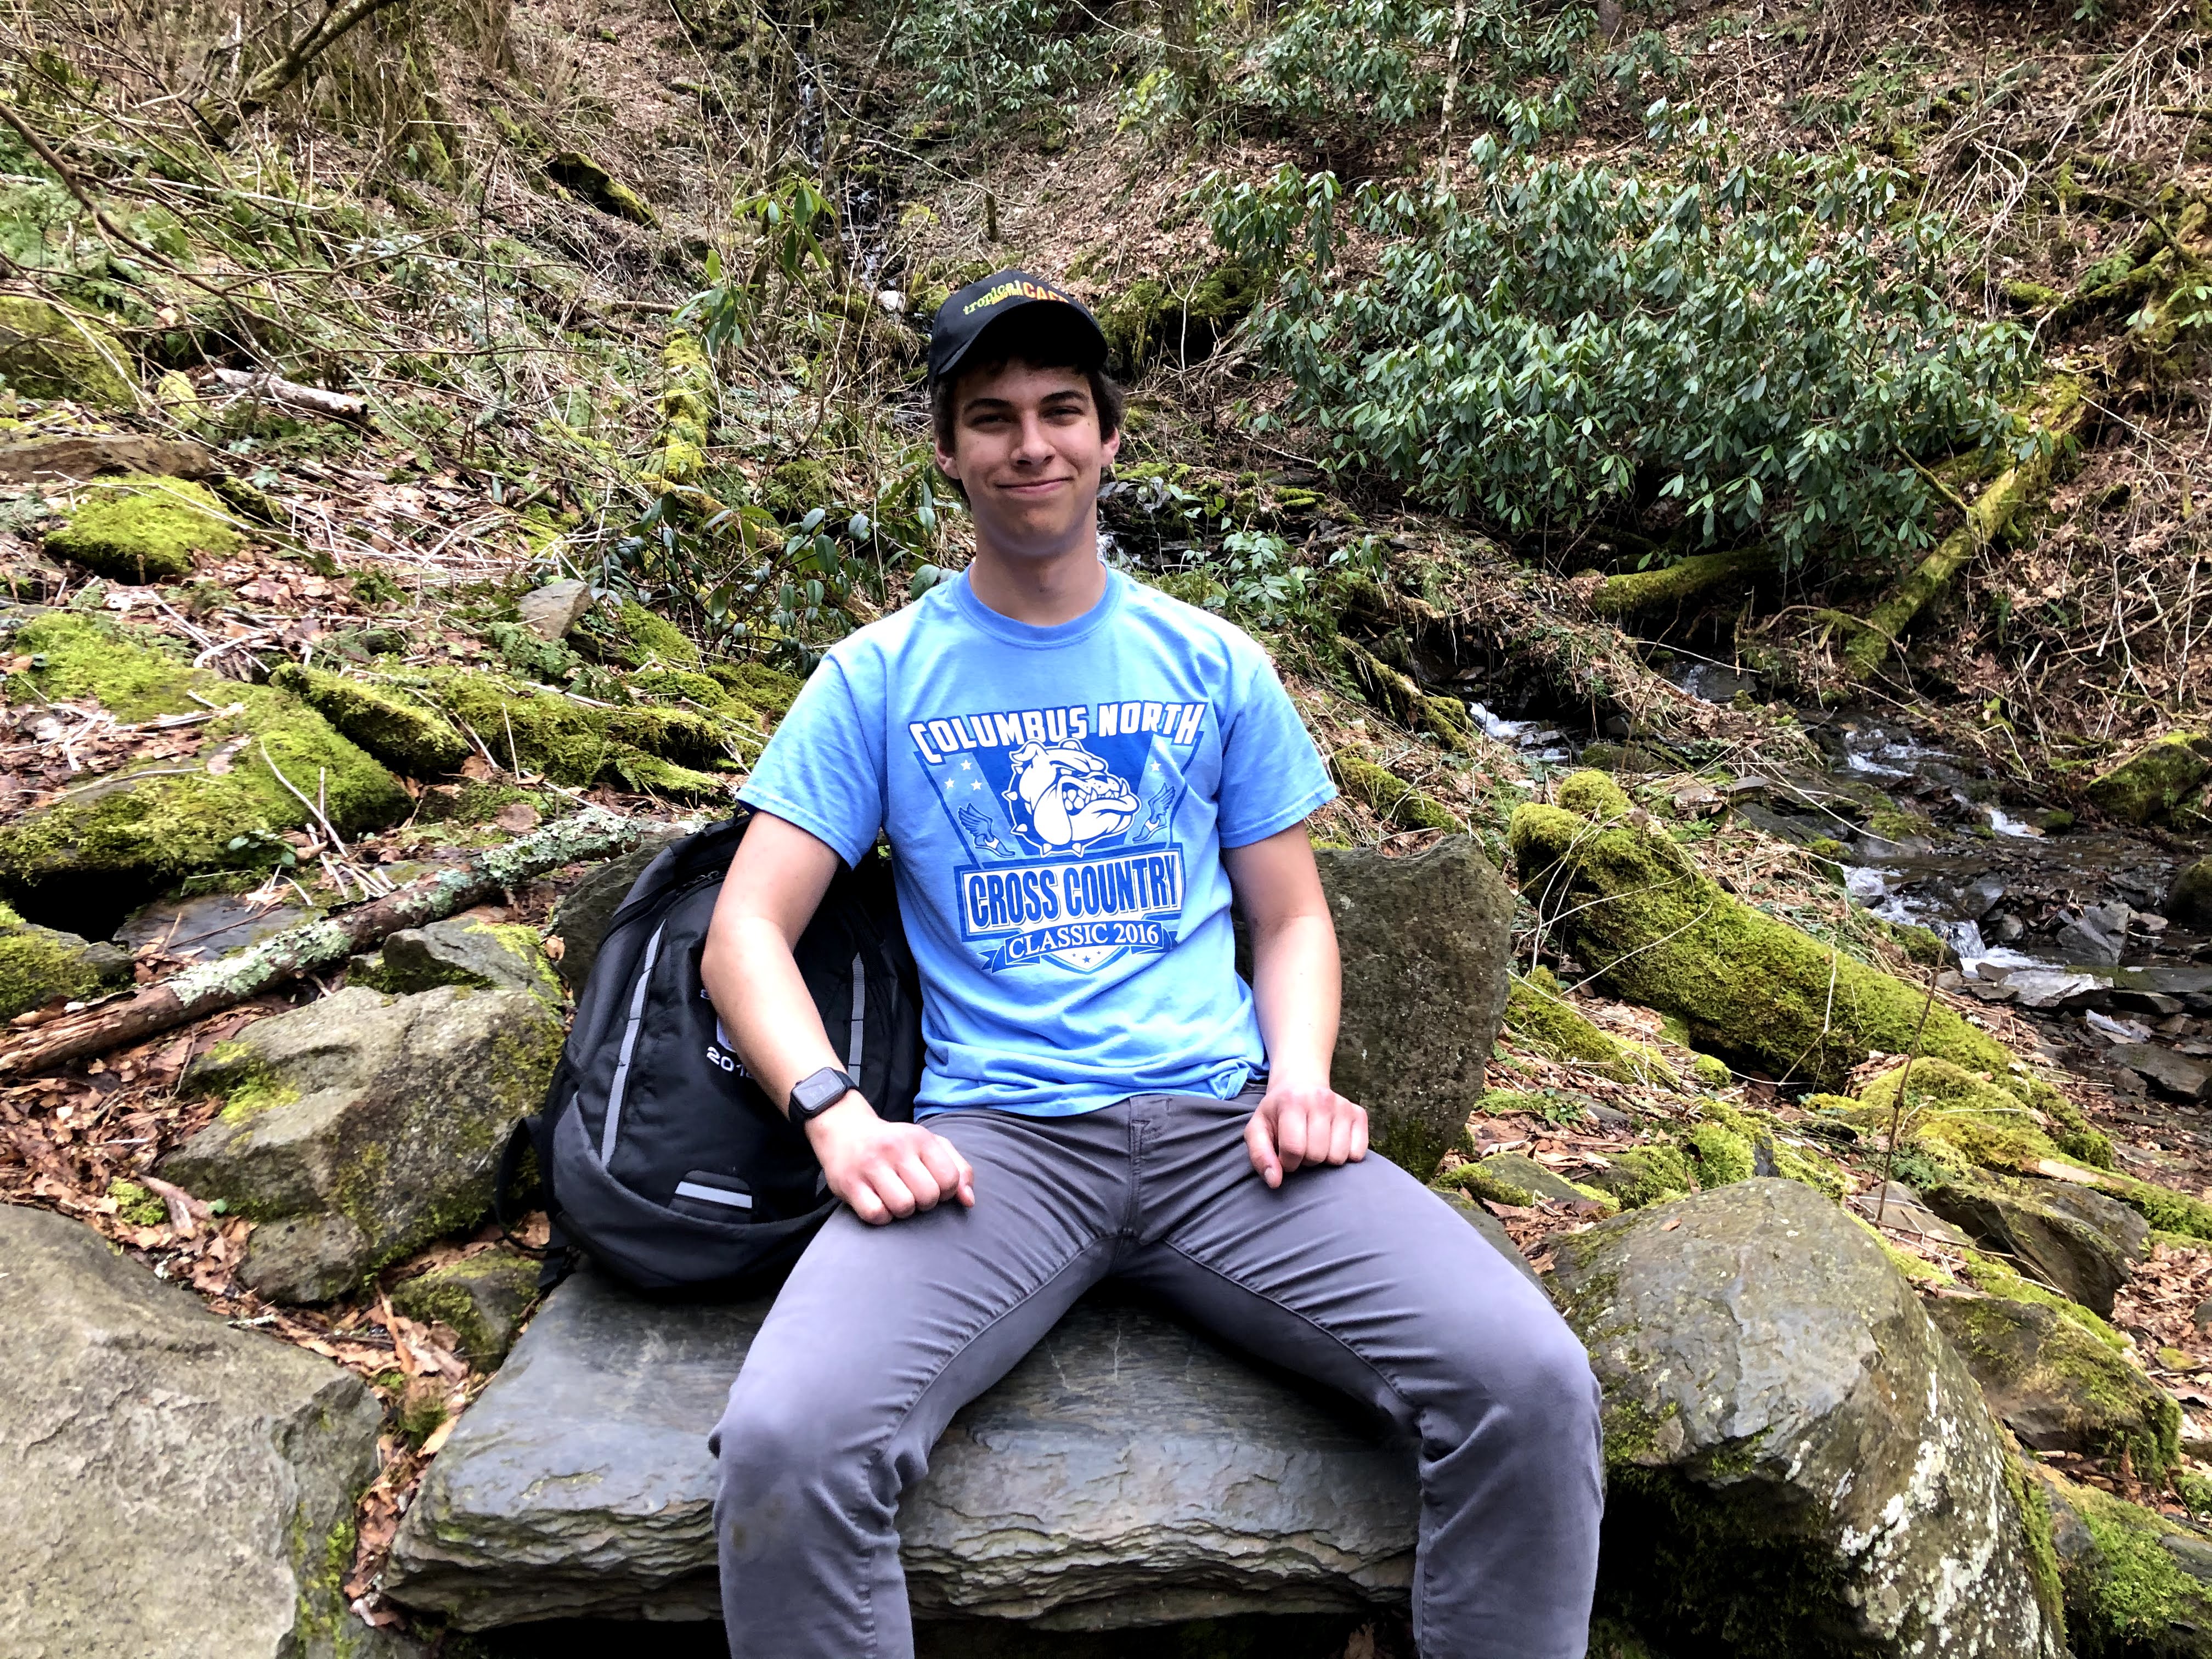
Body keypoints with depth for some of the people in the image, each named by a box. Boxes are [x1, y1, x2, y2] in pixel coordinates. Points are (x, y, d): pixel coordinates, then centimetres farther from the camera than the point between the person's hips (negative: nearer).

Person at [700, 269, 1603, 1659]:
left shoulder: (1213, 665, 16)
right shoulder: (880, 676, 10)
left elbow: (1292, 916, 18)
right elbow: (748, 931, 5)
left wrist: (1301, 1075, -3)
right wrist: (838, 1115, -13)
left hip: (1222, 1124, 2)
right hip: (994, 1135, -1)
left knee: (1533, 1385, -20)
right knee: (784, 1446, -30)